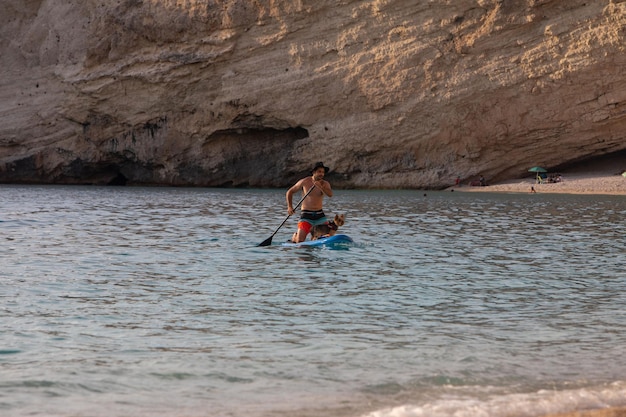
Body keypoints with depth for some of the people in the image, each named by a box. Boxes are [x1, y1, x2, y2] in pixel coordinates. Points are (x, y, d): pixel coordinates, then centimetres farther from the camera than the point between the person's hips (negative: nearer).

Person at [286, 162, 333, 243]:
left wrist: (320, 187, -34)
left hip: (320, 215, 3)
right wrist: (290, 207, -6)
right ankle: (295, 236, 24)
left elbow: (330, 194, -20)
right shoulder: (305, 182, -5)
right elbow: (289, 192, 4)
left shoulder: (325, 184, 1)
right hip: (306, 215, -3)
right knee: (299, 241, -13)